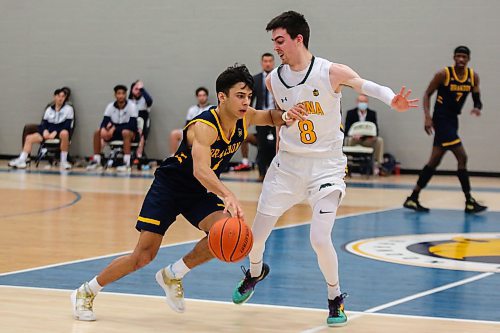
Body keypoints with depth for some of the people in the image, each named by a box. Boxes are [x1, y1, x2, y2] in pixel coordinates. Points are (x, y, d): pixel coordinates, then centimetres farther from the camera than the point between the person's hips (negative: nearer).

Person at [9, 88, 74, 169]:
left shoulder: (68, 109, 2)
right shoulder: (49, 109, 16)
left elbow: (67, 125, -8)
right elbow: (44, 122, 11)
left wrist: (55, 132, -20)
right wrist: (45, 130, -12)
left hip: (60, 132, -5)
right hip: (49, 132, 5)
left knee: (64, 133, -42)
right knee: (29, 138, -13)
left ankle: (63, 161, -34)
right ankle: (21, 160, -19)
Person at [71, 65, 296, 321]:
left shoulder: (244, 118, -10)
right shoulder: (204, 127, -32)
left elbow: (269, 117, 13)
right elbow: (201, 170, -48)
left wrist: (287, 116, -12)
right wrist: (227, 195, -66)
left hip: (200, 193, 6)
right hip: (169, 186, -6)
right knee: (143, 255, -7)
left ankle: (172, 276, 1)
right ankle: (85, 293, 13)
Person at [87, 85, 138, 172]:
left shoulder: (131, 106, -13)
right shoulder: (110, 106, 0)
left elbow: (132, 125, -21)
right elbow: (105, 121, -6)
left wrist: (115, 128, -29)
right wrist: (103, 128, -31)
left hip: (130, 132, -5)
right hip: (114, 133, 5)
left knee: (125, 132, -39)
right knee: (97, 133, -16)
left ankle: (127, 162, -36)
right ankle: (96, 160, -6)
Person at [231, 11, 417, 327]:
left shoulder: (331, 72, -15)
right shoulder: (273, 80, -3)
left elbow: (367, 86, -12)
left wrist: (392, 100, -29)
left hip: (326, 166, -4)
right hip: (288, 164, 4)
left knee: (319, 238, -15)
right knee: (257, 232, 7)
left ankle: (336, 298, 11)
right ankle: (255, 272, 42)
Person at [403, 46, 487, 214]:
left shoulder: (473, 76, 4)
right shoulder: (444, 74, -11)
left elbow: (477, 99, 10)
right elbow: (427, 94, -6)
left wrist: (477, 108, -13)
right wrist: (427, 117, -17)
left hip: (452, 120, 7)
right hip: (441, 119, -7)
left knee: (434, 161, 11)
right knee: (462, 157, -13)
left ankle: (413, 199, 18)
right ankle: (469, 202, -7)